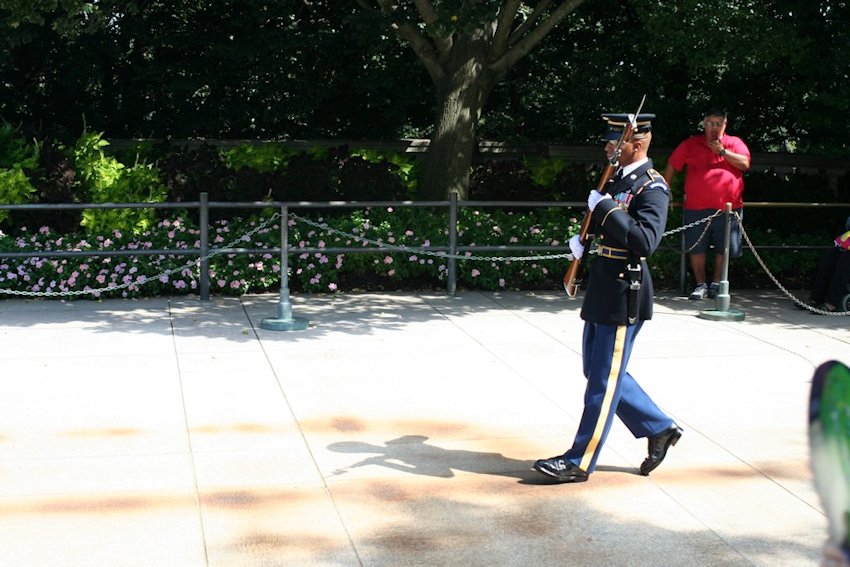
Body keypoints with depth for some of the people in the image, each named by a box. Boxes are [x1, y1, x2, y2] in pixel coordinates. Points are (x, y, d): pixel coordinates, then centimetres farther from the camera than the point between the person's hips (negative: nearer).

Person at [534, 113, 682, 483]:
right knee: (599, 372, 16)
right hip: (601, 290, 10)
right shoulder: (618, 179, 12)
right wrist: (583, 240, 7)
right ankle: (660, 428, 28)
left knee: (604, 380, -1)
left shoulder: (651, 188, -15)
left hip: (624, 296, -10)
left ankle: (580, 462, 7)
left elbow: (646, 241, -29)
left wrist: (605, 208, -26)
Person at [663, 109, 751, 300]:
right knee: (696, 248, 3)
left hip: (728, 207, 0)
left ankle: (716, 284, 18)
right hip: (696, 207, 0)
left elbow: (745, 164, -8)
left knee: (723, 249, 5)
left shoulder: (734, 143, 7)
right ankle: (701, 285, 13)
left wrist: (722, 151, -12)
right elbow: (671, 166, 10)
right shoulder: (690, 144, 7)